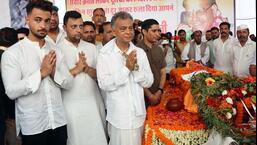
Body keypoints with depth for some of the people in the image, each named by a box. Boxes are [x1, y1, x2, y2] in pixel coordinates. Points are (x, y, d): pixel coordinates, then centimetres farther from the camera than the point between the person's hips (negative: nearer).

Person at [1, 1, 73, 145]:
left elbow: (68, 82, 3)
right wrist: (41, 73, -20)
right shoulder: (12, 53, -9)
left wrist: (54, 72, -15)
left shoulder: (55, 51, 5)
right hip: (32, 126, -4)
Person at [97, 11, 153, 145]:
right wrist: (126, 68, -23)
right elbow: (104, 84, -17)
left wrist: (135, 67, -18)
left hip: (139, 114, 4)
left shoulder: (140, 52, 0)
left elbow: (148, 82, -1)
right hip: (118, 116, -3)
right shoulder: (105, 54, -9)